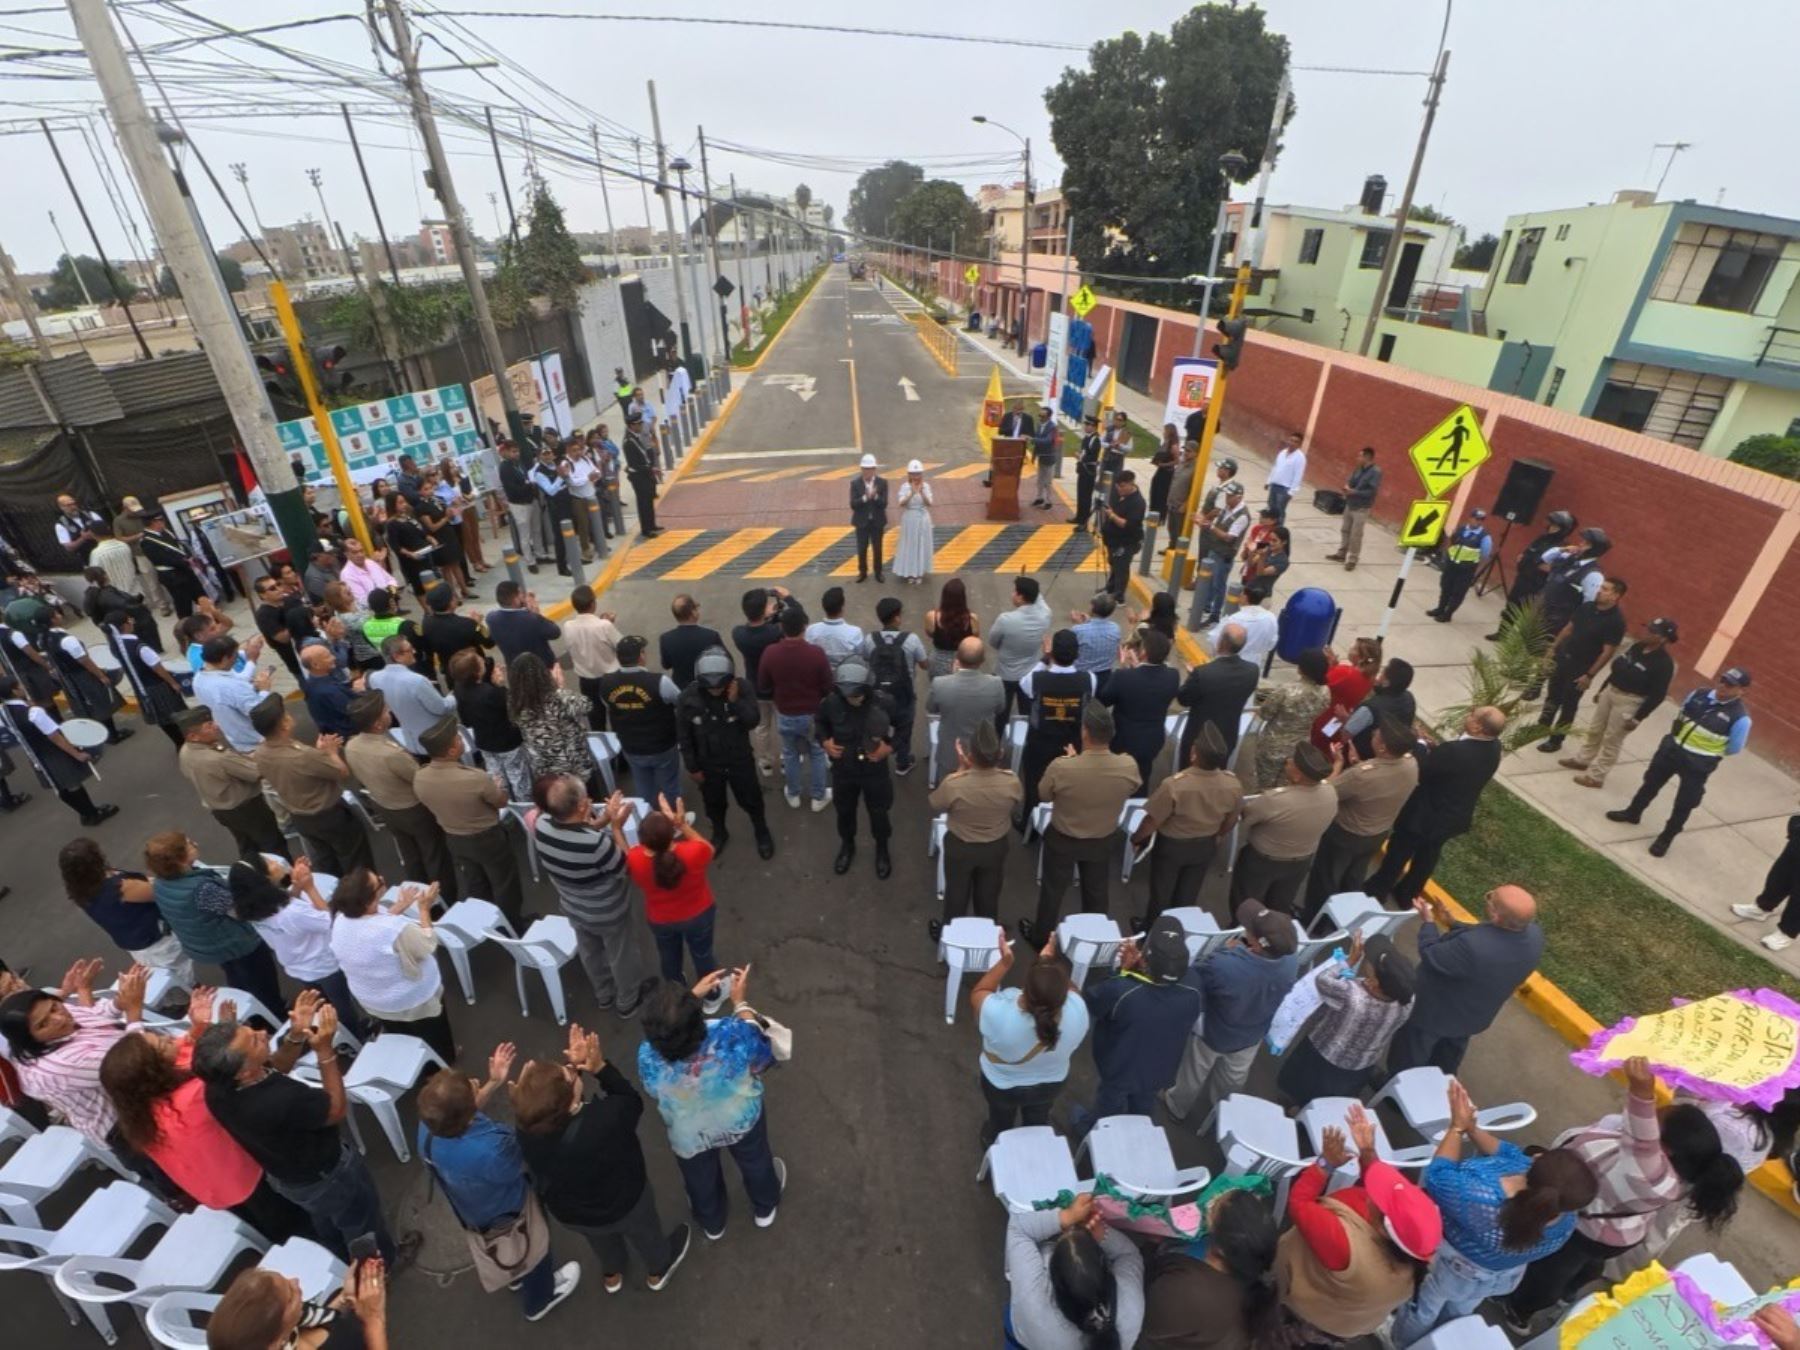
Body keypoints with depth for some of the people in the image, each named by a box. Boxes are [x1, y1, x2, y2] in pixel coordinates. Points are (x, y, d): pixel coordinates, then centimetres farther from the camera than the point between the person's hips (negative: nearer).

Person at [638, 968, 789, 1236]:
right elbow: (760, 1039, -18)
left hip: (690, 1138, 1)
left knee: (701, 1180, 35)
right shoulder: (730, 1037, -43)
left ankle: (712, 1224, 64)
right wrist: (739, 1002, -8)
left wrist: (694, 995, -10)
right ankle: (765, 1208, 62)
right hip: (741, 1120, 0)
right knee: (754, 1161, 34)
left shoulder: (649, 1058, -38)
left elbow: (666, 1030, -12)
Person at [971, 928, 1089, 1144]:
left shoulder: (998, 1014, -44)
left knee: (1000, 1121, 33)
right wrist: (1050, 960, -9)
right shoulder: (1077, 1010, -36)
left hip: (1002, 1085, -2)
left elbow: (977, 994, -21)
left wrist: (1004, 962, -23)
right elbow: (1070, 990, -11)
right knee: (1039, 1120, 35)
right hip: (1051, 1083, 2)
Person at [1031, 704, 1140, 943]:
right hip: (1104, 840, 2)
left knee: (1053, 889, 22)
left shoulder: (1060, 767, -34)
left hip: (1062, 840, -2)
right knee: (1096, 891, 27)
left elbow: (1044, 795, -13)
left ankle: (1041, 936, 43)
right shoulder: (1128, 767, -26)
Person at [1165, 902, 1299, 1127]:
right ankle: (1214, 1111, 61)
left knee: (1193, 1074, 29)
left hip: (1213, 1033, -4)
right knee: (1232, 1078, 34)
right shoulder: (1291, 964, -32)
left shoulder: (1223, 966, -47)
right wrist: (1242, 951, -9)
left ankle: (1179, 1107, 56)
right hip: (1252, 1036, 4)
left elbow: (1191, 984, -27)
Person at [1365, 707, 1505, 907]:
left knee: (1399, 853, 16)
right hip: (1455, 816, 7)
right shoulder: (1494, 748, -12)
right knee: (1427, 857, 26)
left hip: (1425, 815, -7)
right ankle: (1408, 895, 44)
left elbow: (1418, 771, -24)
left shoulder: (1454, 751, -37)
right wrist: (1436, 749, -7)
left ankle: (1377, 891, 35)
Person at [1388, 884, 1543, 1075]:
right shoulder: (1534, 934, -23)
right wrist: (1452, 923, 1)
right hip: (1476, 1015, 7)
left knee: (1408, 1058, 24)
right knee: (1447, 1062, 37)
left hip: (1434, 1012, -7)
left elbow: (1431, 957, -27)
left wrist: (1428, 922, -12)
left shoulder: (1472, 946, -47)